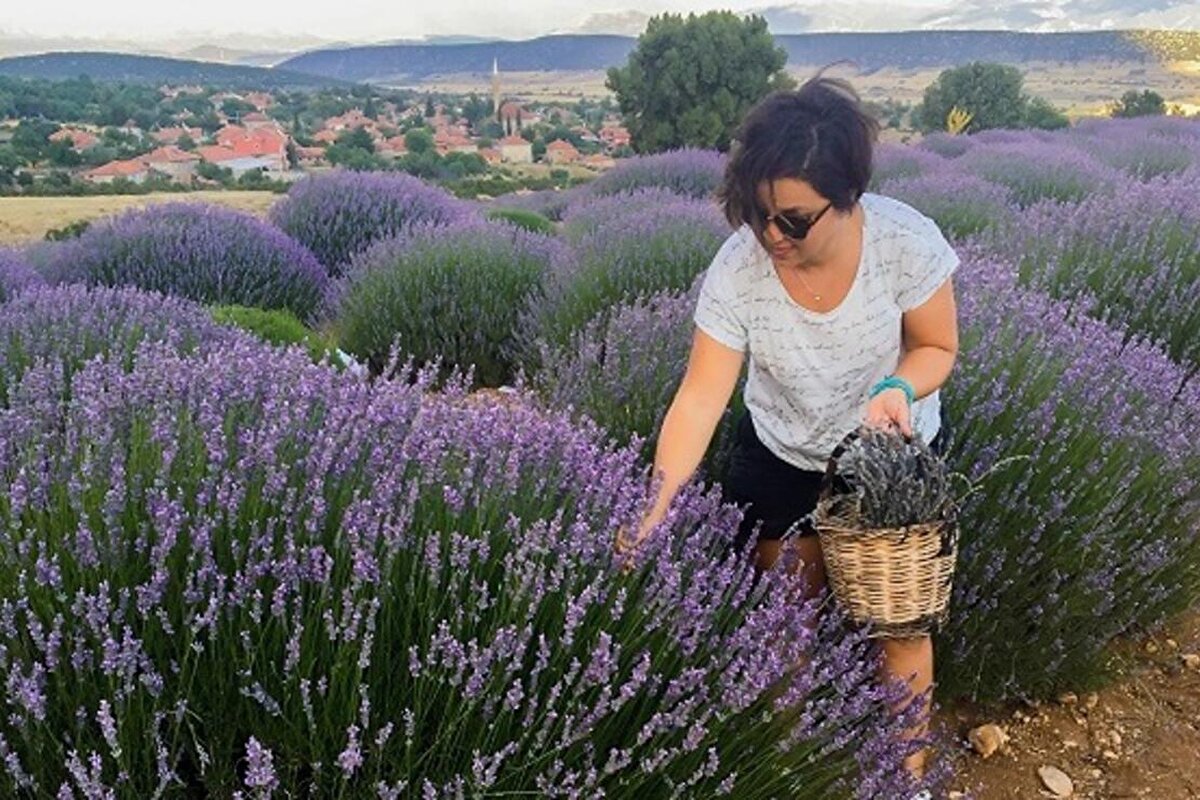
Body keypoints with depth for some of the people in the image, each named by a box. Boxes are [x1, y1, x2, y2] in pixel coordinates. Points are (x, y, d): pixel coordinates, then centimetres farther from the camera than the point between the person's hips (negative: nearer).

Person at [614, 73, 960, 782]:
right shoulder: (738, 267, -26)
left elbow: (937, 347, -9)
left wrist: (899, 387, -31)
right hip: (781, 457, 1)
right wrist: (656, 508, -36)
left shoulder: (907, 241, -26)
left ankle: (909, 763, 31)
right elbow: (701, 398, -27)